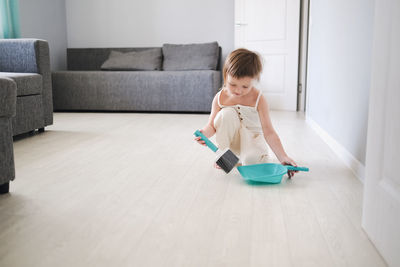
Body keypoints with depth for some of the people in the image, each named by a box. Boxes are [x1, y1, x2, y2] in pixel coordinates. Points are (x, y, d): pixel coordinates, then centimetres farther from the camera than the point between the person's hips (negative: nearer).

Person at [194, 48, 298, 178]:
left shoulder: (258, 99, -19)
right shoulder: (220, 98, -13)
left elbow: (269, 132, -22)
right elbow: (212, 125, -10)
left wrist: (283, 157, -32)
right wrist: (204, 133, -35)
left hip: (251, 138, -2)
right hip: (230, 138, 2)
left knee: (252, 160, -35)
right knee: (227, 113, -29)